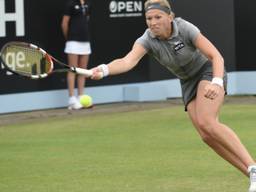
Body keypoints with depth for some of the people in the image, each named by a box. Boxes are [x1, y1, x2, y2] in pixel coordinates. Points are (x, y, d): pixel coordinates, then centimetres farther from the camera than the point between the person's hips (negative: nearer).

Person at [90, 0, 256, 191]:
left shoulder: (185, 29, -25)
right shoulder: (147, 40, -18)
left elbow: (216, 56, -24)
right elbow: (128, 61, -36)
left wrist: (217, 82, -43)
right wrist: (104, 70, -57)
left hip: (209, 71, -5)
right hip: (188, 83, 5)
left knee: (206, 122, -29)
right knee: (207, 135, -11)